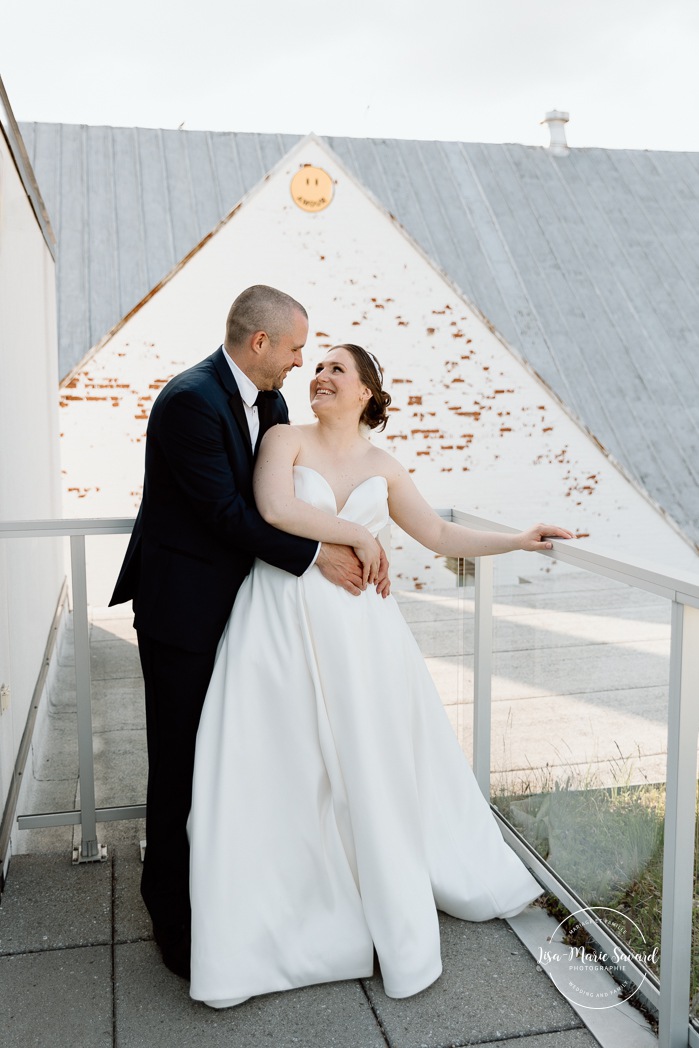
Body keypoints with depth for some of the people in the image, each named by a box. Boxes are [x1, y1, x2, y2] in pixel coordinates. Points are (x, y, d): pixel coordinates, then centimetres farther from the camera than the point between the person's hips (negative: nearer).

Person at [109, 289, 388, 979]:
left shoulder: (268, 402, 6)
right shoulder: (190, 401, -22)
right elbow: (226, 512, -24)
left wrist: (360, 543, -4)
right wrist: (317, 555, -19)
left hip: (235, 601, 8)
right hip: (182, 606, -8)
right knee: (181, 759, 4)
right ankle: (173, 910, 22)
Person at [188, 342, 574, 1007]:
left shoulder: (383, 468, 13)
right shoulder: (286, 440, 2)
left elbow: (441, 536, 16)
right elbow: (275, 509, -15)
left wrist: (518, 541, 10)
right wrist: (358, 535, -8)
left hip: (356, 631, 3)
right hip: (282, 627, -3)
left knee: (373, 769, 8)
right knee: (276, 774, -1)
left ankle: (398, 926, 26)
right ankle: (258, 927, 16)